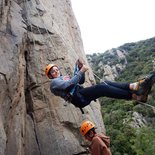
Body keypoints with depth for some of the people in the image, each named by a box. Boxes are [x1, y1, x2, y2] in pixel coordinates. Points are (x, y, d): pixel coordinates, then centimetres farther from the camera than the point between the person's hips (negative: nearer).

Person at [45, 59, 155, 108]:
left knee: (105, 83, -16)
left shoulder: (63, 77, 34)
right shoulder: (54, 82, 7)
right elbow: (68, 84, -14)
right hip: (77, 97, -8)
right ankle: (135, 96, -43)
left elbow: (81, 81, 29)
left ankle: (134, 86, -37)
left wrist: (79, 68, 14)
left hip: (82, 95, 8)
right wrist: (81, 71, -13)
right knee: (101, 87, -30)